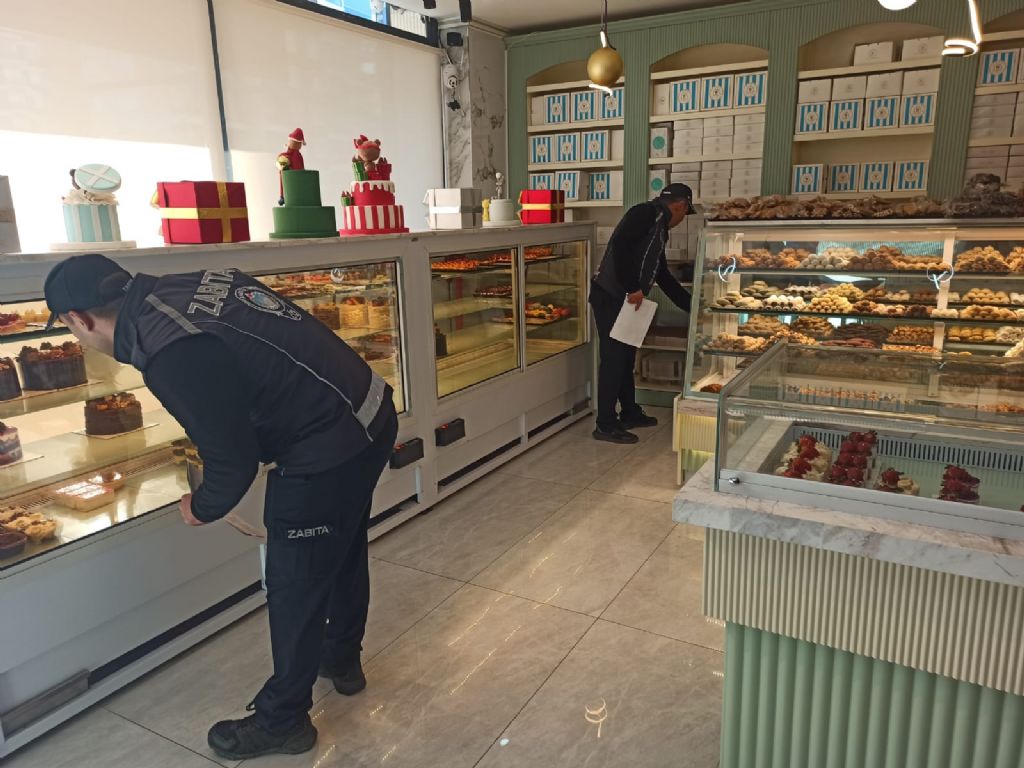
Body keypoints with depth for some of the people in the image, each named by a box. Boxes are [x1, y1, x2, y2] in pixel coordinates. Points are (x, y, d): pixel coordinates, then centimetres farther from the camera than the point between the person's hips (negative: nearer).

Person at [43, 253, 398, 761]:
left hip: (327, 455, -9)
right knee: (342, 555, 27)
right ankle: (343, 660, 51)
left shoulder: (170, 354, -23)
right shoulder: (195, 284, 3)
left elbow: (233, 461, -17)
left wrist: (202, 509, 6)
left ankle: (281, 721, 32)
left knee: (295, 589, 10)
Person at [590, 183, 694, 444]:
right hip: (610, 296, -10)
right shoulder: (647, 213, -8)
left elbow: (663, 276, 29)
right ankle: (605, 425, 0)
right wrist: (633, 288, -20)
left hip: (623, 299, 10)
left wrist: (691, 305, 32)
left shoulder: (658, 228, 22)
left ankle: (630, 413, 29)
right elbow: (620, 246, -22)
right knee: (613, 358, -6)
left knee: (625, 357, 16)